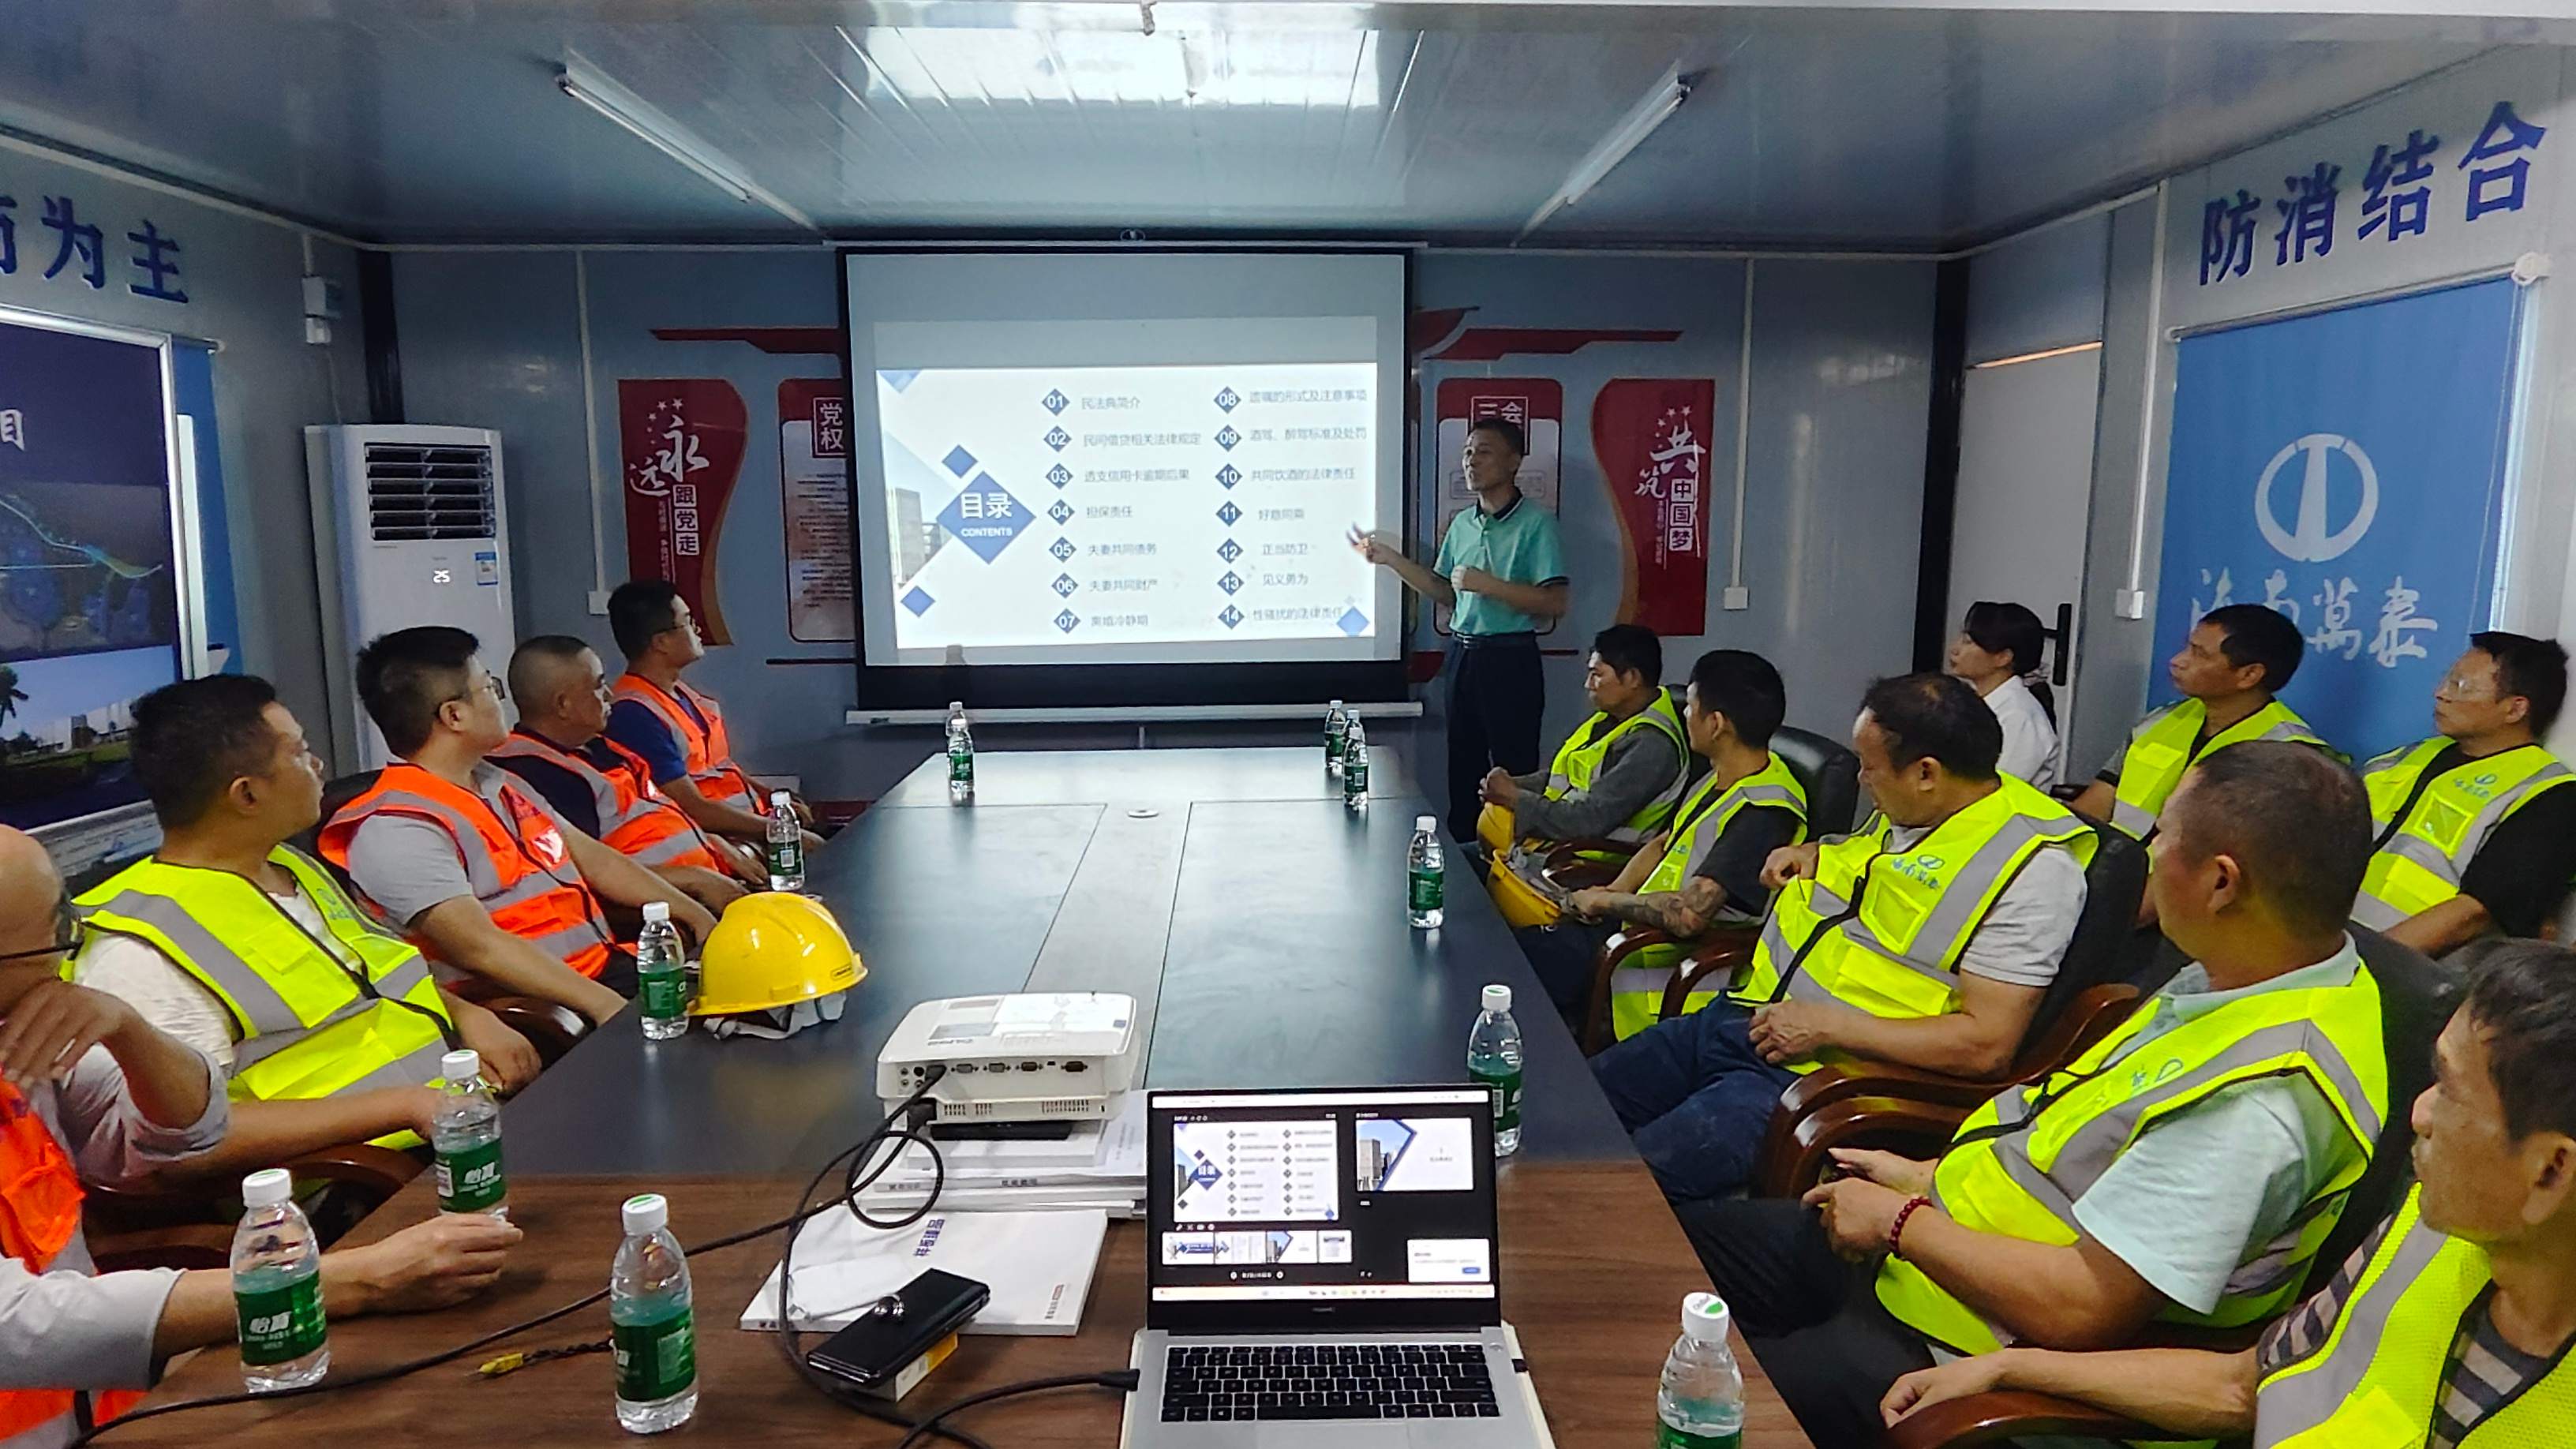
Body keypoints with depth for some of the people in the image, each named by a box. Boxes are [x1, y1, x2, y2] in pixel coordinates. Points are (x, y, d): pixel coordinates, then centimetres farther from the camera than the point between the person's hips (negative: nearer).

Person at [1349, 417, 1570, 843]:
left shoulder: (1536, 523, -10)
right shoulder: (1461, 524, 12)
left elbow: (1555, 603, -17)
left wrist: (1487, 584, -21)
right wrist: (1391, 559, 11)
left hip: (1510, 659, -7)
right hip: (1462, 653, 7)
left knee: (1513, 773, -2)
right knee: (1463, 770, 15)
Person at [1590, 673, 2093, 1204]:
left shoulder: (2033, 867, -16)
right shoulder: (1907, 812, 10)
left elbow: (1985, 1043, -20)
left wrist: (1827, 1027, -20)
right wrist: (1816, 855, 14)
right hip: (1742, 1016, 9)